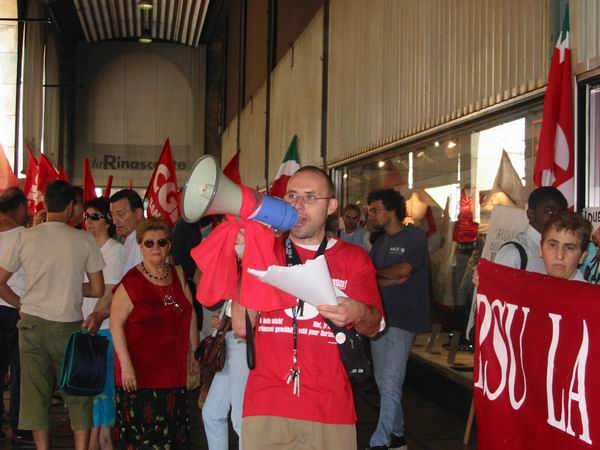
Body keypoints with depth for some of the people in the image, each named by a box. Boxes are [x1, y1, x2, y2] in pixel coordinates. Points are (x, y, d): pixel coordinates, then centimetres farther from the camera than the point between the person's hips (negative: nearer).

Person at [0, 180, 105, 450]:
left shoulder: (25, 237, -1)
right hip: (70, 326, -1)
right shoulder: (84, 240, -4)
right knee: (77, 393, 9)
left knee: (36, 392, 9)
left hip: (32, 323, 1)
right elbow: (98, 290, 0)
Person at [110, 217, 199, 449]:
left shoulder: (177, 276, 8)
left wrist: (194, 351, 14)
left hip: (173, 368, 6)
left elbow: (190, 314, 15)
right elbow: (116, 323, -14)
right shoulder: (132, 281, -10)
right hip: (140, 371, -6)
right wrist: (125, 365, -18)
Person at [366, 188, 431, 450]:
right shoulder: (380, 242, 15)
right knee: (382, 381, 12)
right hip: (379, 317, 7)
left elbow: (403, 269, -18)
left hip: (401, 320, -7)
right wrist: (391, 280, -13)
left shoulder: (414, 236, -5)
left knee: (390, 384, -11)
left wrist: (376, 272, -1)